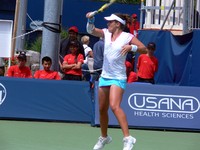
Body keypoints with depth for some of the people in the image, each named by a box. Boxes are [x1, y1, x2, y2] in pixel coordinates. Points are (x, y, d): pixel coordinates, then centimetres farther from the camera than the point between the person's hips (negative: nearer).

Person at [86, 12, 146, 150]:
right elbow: (91, 30, 0)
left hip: (118, 78, -7)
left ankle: (128, 138, -28)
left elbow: (144, 49, -10)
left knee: (114, 106, -25)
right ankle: (104, 137, 34)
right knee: (102, 109, 14)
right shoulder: (106, 33, 7)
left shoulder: (127, 37, -8)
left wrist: (131, 47, -27)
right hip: (105, 76, 7)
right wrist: (90, 20, -18)